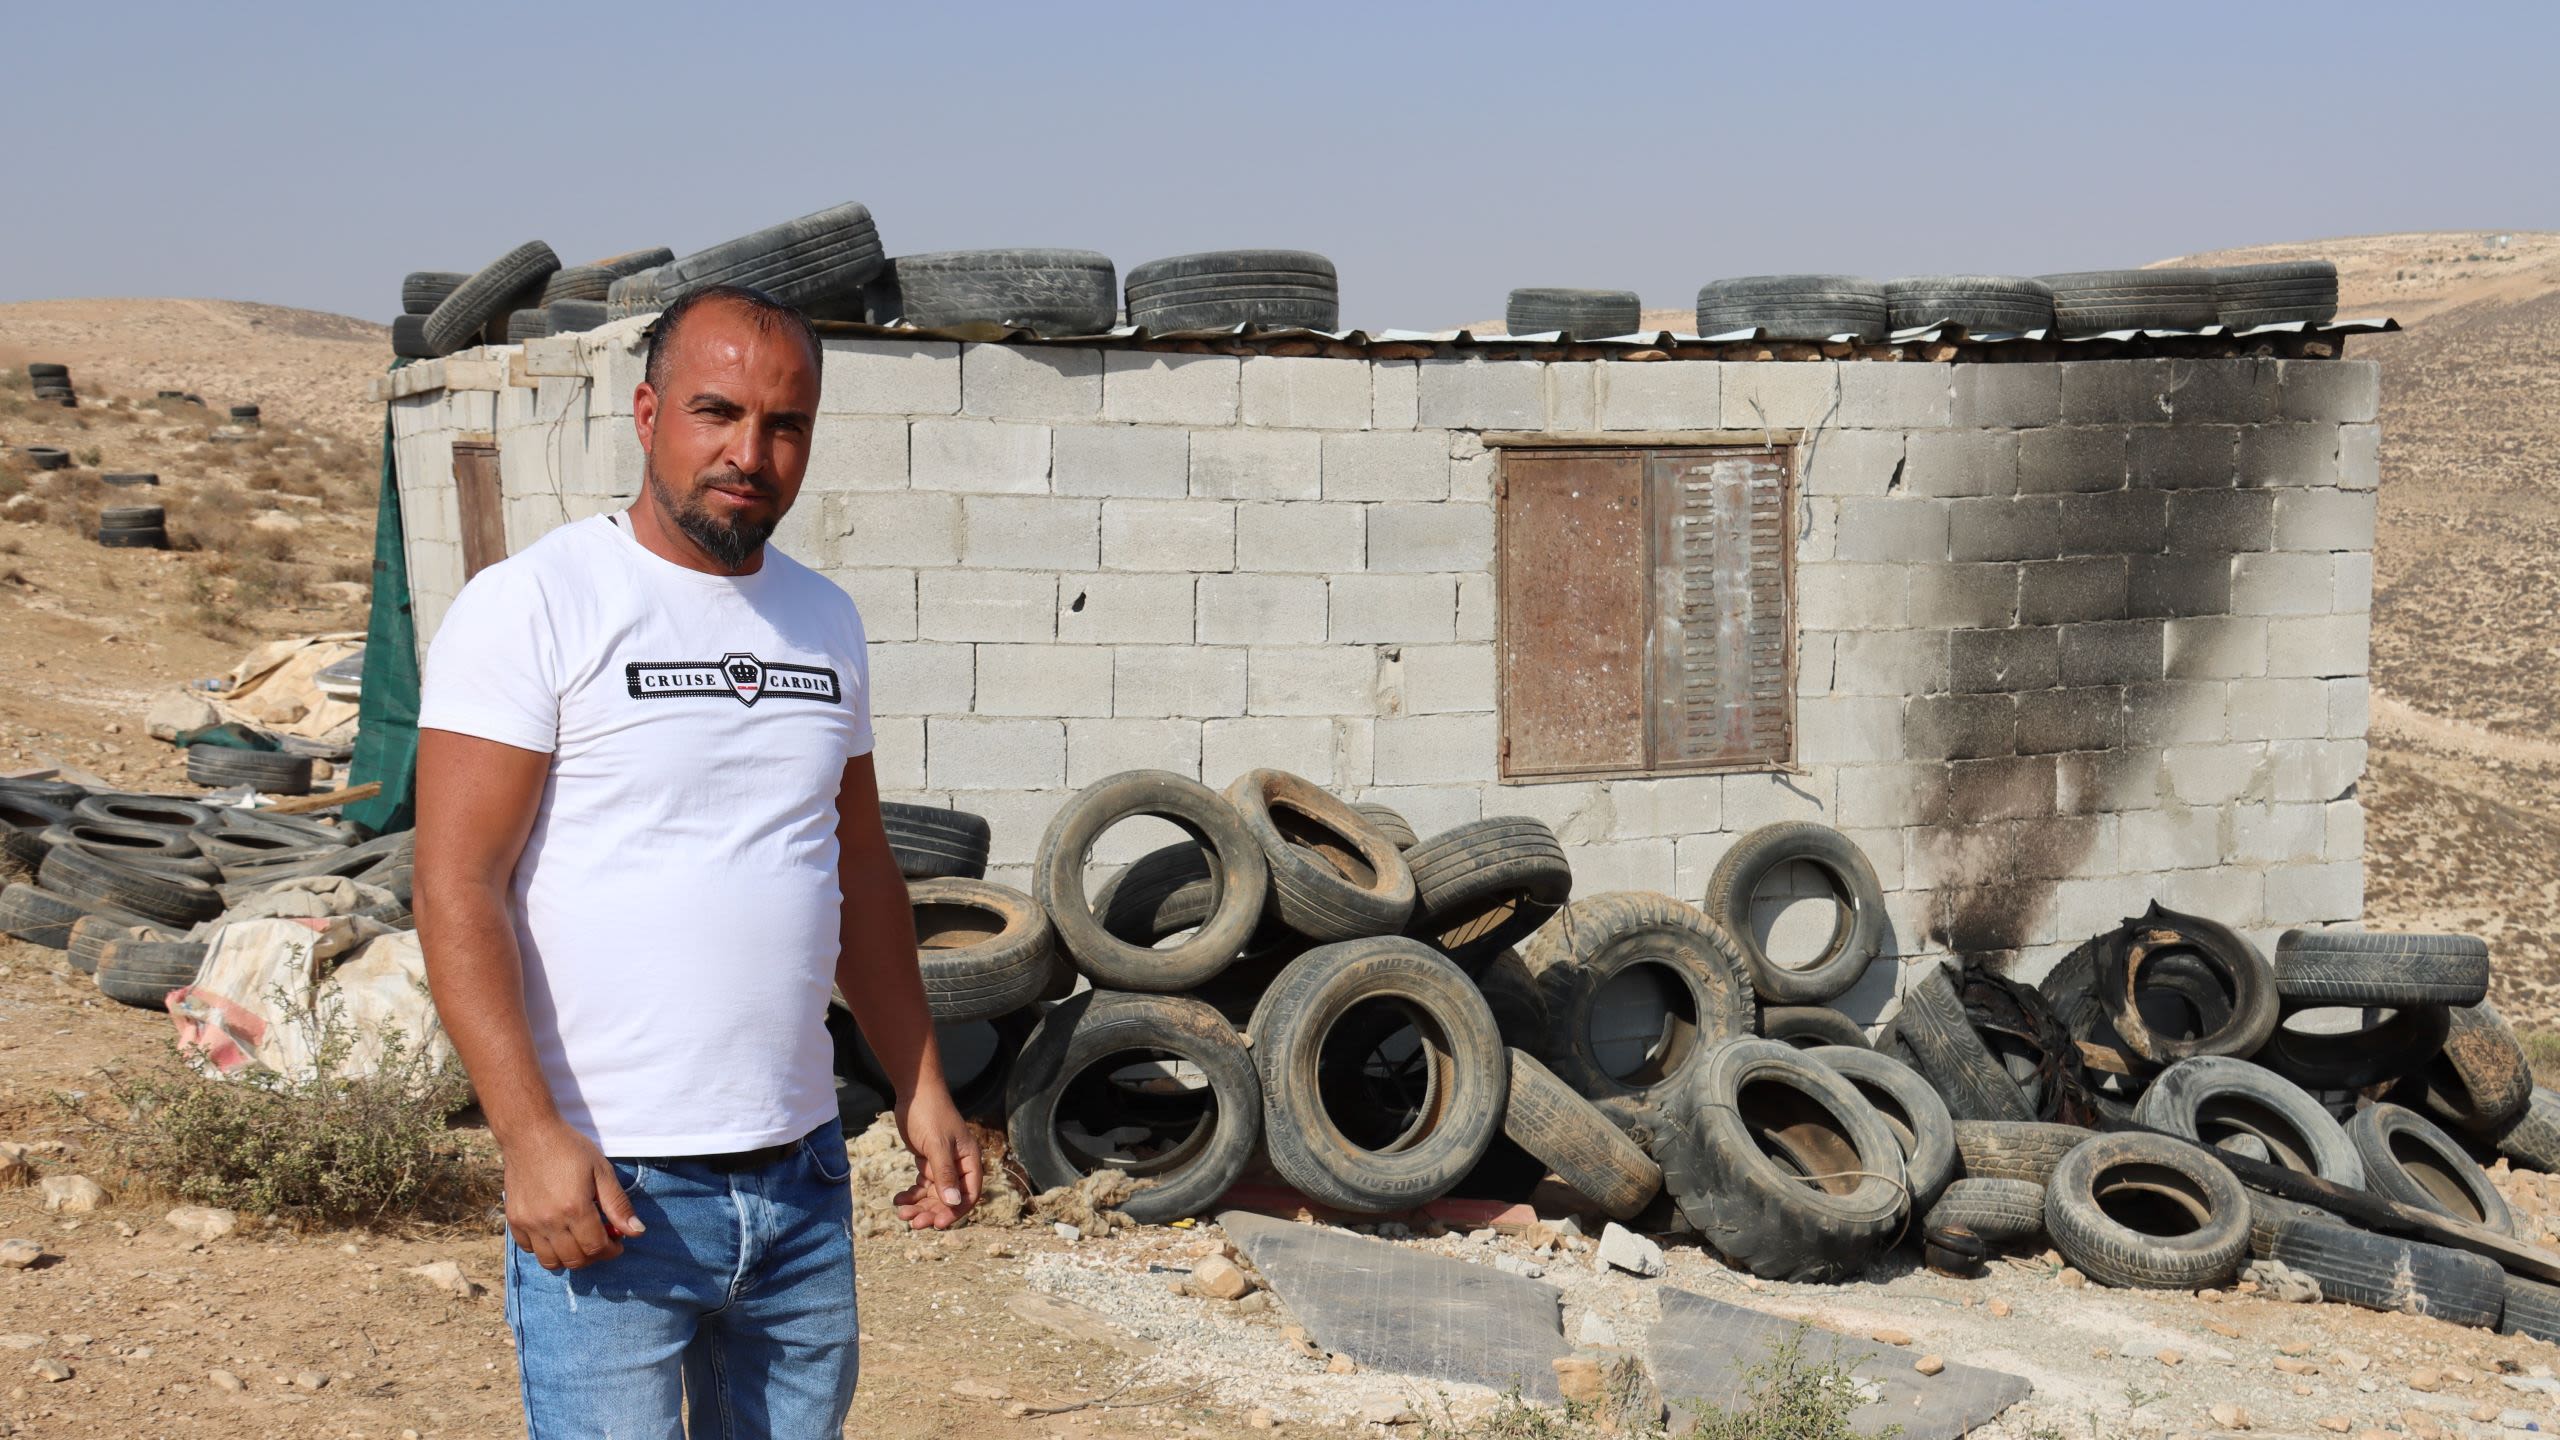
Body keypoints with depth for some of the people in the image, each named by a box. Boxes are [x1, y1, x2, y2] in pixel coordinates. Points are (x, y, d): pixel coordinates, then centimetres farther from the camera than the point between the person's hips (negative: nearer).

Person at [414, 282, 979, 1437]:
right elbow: (457, 887, -13)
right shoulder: (532, 605, -8)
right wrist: (531, 1136, -20)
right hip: (606, 1186, -6)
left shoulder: (823, 621, 12)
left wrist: (921, 1090, 13)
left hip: (805, 1180, 6)